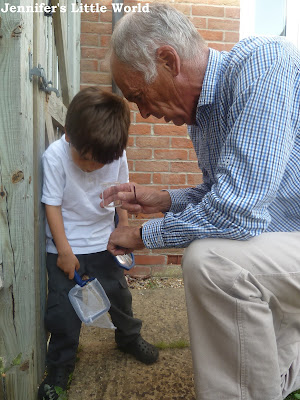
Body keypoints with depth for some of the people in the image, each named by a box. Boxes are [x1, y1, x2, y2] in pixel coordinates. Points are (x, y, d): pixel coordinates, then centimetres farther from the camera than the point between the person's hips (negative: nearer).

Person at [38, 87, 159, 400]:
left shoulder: (117, 155, -12)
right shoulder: (55, 156, -21)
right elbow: (52, 205, -16)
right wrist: (64, 251, -15)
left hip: (104, 242, 3)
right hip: (65, 247, -2)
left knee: (118, 292, 15)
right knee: (64, 308, 2)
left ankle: (129, 337, 44)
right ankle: (59, 368, 25)